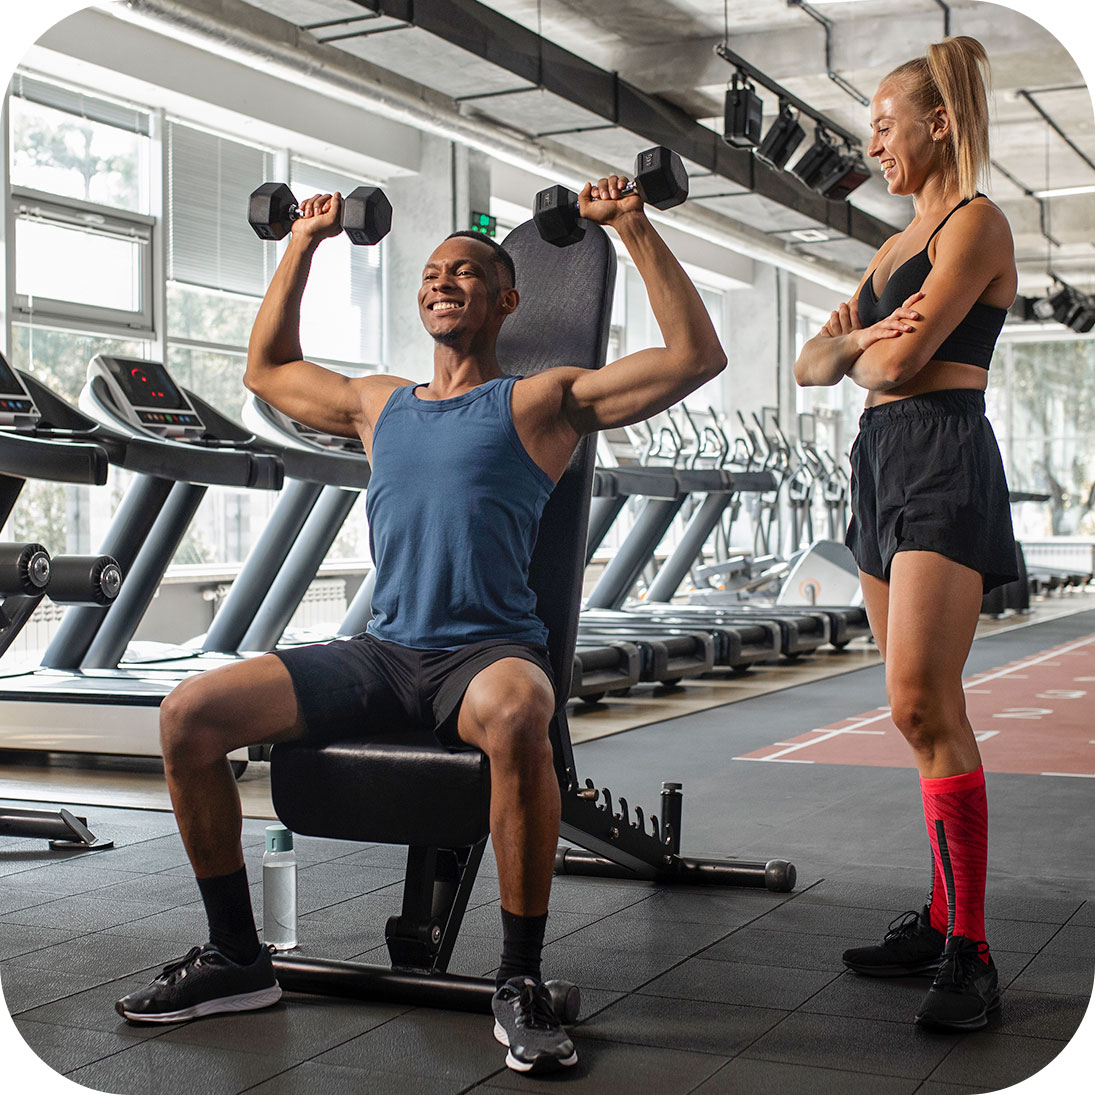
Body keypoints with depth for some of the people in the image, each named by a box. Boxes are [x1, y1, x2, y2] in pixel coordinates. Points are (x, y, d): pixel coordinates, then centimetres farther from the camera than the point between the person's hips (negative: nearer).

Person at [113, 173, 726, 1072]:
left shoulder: (541, 401, 7)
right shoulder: (380, 405, 22)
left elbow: (696, 355, 0)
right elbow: (268, 368, 39)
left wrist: (633, 228, 1)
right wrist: (304, 246, 38)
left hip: (488, 651, -5)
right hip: (382, 652, 5)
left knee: (516, 714, -42)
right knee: (190, 714, -13)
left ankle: (522, 981, -26)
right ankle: (236, 959, 2)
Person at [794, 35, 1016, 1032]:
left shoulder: (976, 223, -5)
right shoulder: (898, 245, 22)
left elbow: (896, 360, -16)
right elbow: (814, 365, 17)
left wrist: (862, 346, 7)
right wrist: (854, 339, -5)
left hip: (943, 461, -9)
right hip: (881, 460, 9)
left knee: (923, 704, -17)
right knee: (921, 709, 8)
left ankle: (970, 954, -13)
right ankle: (944, 915, 14)